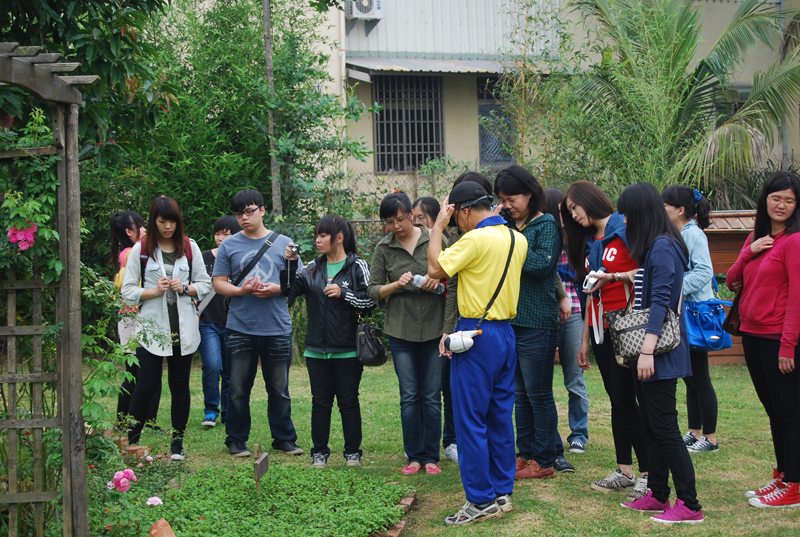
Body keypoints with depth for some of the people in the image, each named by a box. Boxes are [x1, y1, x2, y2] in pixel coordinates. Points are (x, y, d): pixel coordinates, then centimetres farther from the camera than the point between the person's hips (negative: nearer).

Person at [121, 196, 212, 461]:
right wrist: (154, 291, -15)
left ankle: (177, 442, 15)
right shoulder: (141, 249, 1)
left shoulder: (190, 247, 7)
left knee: (180, 385, 6)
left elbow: (205, 284, 10)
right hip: (151, 328, -2)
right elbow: (128, 290, 0)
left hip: (183, 328, 2)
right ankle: (131, 439, 6)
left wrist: (185, 288, -9)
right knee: (147, 385, -6)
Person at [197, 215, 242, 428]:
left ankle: (228, 413, 21)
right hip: (208, 322, -1)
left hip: (233, 323, 1)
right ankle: (210, 410, 0)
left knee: (230, 371, 5)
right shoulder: (204, 258, 4)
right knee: (212, 365, -17)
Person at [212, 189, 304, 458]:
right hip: (240, 329, 0)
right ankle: (236, 440, 17)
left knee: (279, 389, 8)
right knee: (238, 390, 5)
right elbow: (219, 283, 5)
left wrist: (277, 288, -12)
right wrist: (241, 290, -14)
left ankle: (284, 438, 19)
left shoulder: (283, 243, 6)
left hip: (278, 329, 0)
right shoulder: (229, 246, 5)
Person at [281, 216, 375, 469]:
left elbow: (370, 302, -7)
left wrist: (343, 294, -18)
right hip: (317, 350, 4)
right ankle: (319, 453, 17)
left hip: (348, 350, -4)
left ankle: (353, 452, 15)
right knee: (320, 401, 8)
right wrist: (290, 263, -5)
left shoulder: (357, 266, -3)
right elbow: (288, 289, 6)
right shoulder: (313, 268, 10)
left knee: (348, 401, 4)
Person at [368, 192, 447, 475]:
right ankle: (414, 455, 14)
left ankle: (431, 456, 13)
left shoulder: (435, 239, -1)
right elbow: (373, 289, 4)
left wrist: (439, 279, -13)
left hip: (433, 327, -1)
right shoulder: (384, 248, 2)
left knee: (432, 396, 3)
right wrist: (397, 285, -13)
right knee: (409, 396, 3)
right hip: (401, 329, 1)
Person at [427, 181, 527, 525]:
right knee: (501, 416, 13)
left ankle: (481, 502, 2)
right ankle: (502, 492, 19)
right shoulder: (517, 239, 9)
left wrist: (438, 227, -3)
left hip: (477, 333, -8)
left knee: (470, 420, -1)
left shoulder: (476, 239, -17)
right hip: (507, 333, 8)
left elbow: (435, 268, -12)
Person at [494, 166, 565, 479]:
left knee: (538, 394, -1)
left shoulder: (546, 225, -6)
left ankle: (544, 461, 8)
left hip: (537, 323, -7)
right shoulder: (509, 227, 12)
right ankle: (525, 454, 22)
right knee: (520, 394, 13)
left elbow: (542, 265, -19)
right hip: (511, 321, 7)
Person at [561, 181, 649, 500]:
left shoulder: (625, 229, -6)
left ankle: (648, 474, -3)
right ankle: (624, 471, 13)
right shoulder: (589, 243, 18)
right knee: (617, 399, 8)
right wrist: (584, 339, 19)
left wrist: (616, 276, -22)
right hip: (600, 327, 7)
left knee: (625, 398, -9)